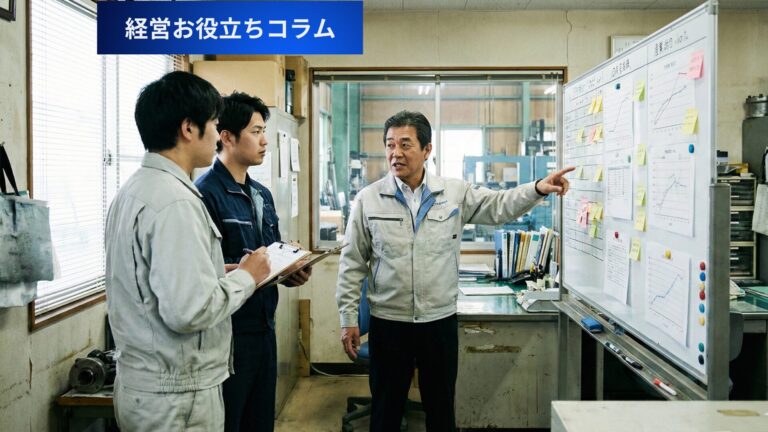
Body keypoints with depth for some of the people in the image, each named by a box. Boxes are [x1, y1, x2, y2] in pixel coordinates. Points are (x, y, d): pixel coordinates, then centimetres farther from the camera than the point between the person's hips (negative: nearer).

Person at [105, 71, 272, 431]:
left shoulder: (135, 188, 7)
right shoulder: (176, 200, -23)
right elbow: (190, 309, -28)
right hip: (177, 396, -9)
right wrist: (246, 276, -13)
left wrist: (226, 274, 6)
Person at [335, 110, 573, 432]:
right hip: (387, 322, -1)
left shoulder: (455, 193, 0)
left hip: (440, 321, 1)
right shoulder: (368, 199, -3)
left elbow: (499, 206, 3)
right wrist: (348, 318, -1)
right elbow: (353, 263, 0)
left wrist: (537, 189, -16)